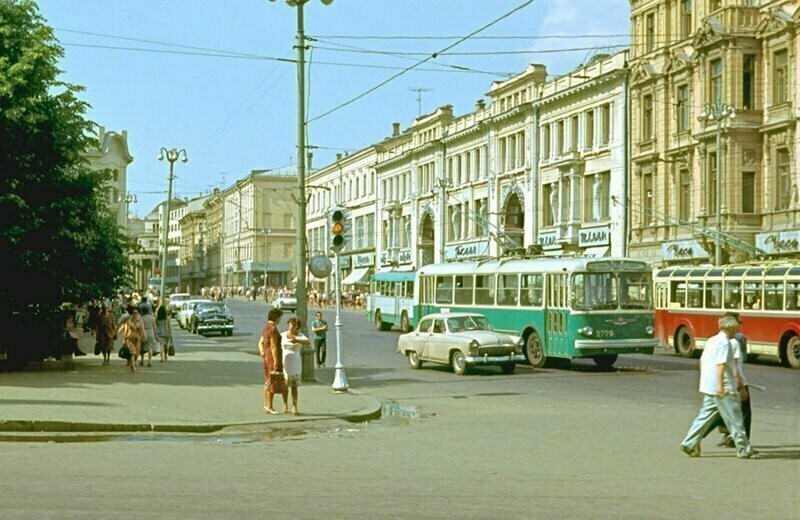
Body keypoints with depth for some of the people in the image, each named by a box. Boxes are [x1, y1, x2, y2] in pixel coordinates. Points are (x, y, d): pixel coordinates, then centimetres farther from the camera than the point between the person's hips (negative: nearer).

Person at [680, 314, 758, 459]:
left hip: (708, 387, 9)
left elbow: (702, 361, 20)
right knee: (734, 418, -2)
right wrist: (720, 386, -27)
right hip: (723, 389, -9)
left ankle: (689, 444, 8)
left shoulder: (712, 340, 15)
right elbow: (720, 365, -22)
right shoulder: (724, 342, -13)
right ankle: (744, 449, 4)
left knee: (706, 415, 11)